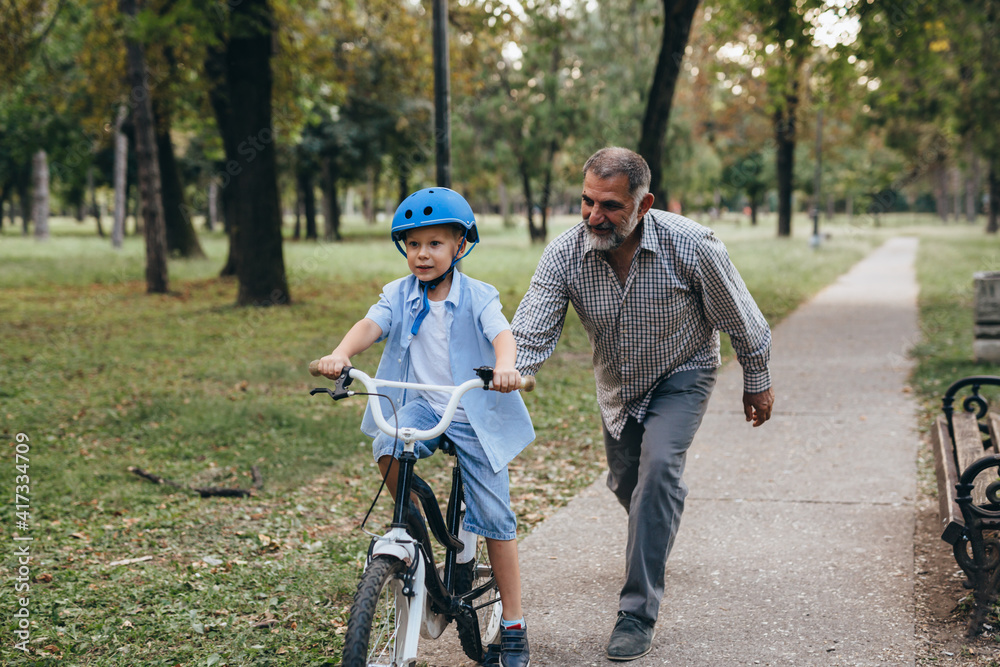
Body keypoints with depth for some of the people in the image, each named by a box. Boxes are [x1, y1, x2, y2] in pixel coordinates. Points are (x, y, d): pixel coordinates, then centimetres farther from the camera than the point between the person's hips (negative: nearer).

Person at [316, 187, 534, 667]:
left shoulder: (477, 297, -6)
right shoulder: (399, 296, 1)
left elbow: (501, 333, -23)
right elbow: (371, 325, -15)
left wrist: (505, 367, -46)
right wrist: (341, 354, -37)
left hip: (473, 415, -2)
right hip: (421, 406, 2)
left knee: (494, 517, -2)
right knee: (387, 448, -31)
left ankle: (513, 623, 10)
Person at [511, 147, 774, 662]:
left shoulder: (690, 245, -31)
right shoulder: (565, 252, -25)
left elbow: (740, 318, -15)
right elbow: (531, 328, -30)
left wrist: (757, 381, -3)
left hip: (682, 372, -4)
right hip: (617, 382, 4)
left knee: (658, 466, -24)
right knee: (626, 482, 16)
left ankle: (638, 612, -18)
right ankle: (657, 536, 54)